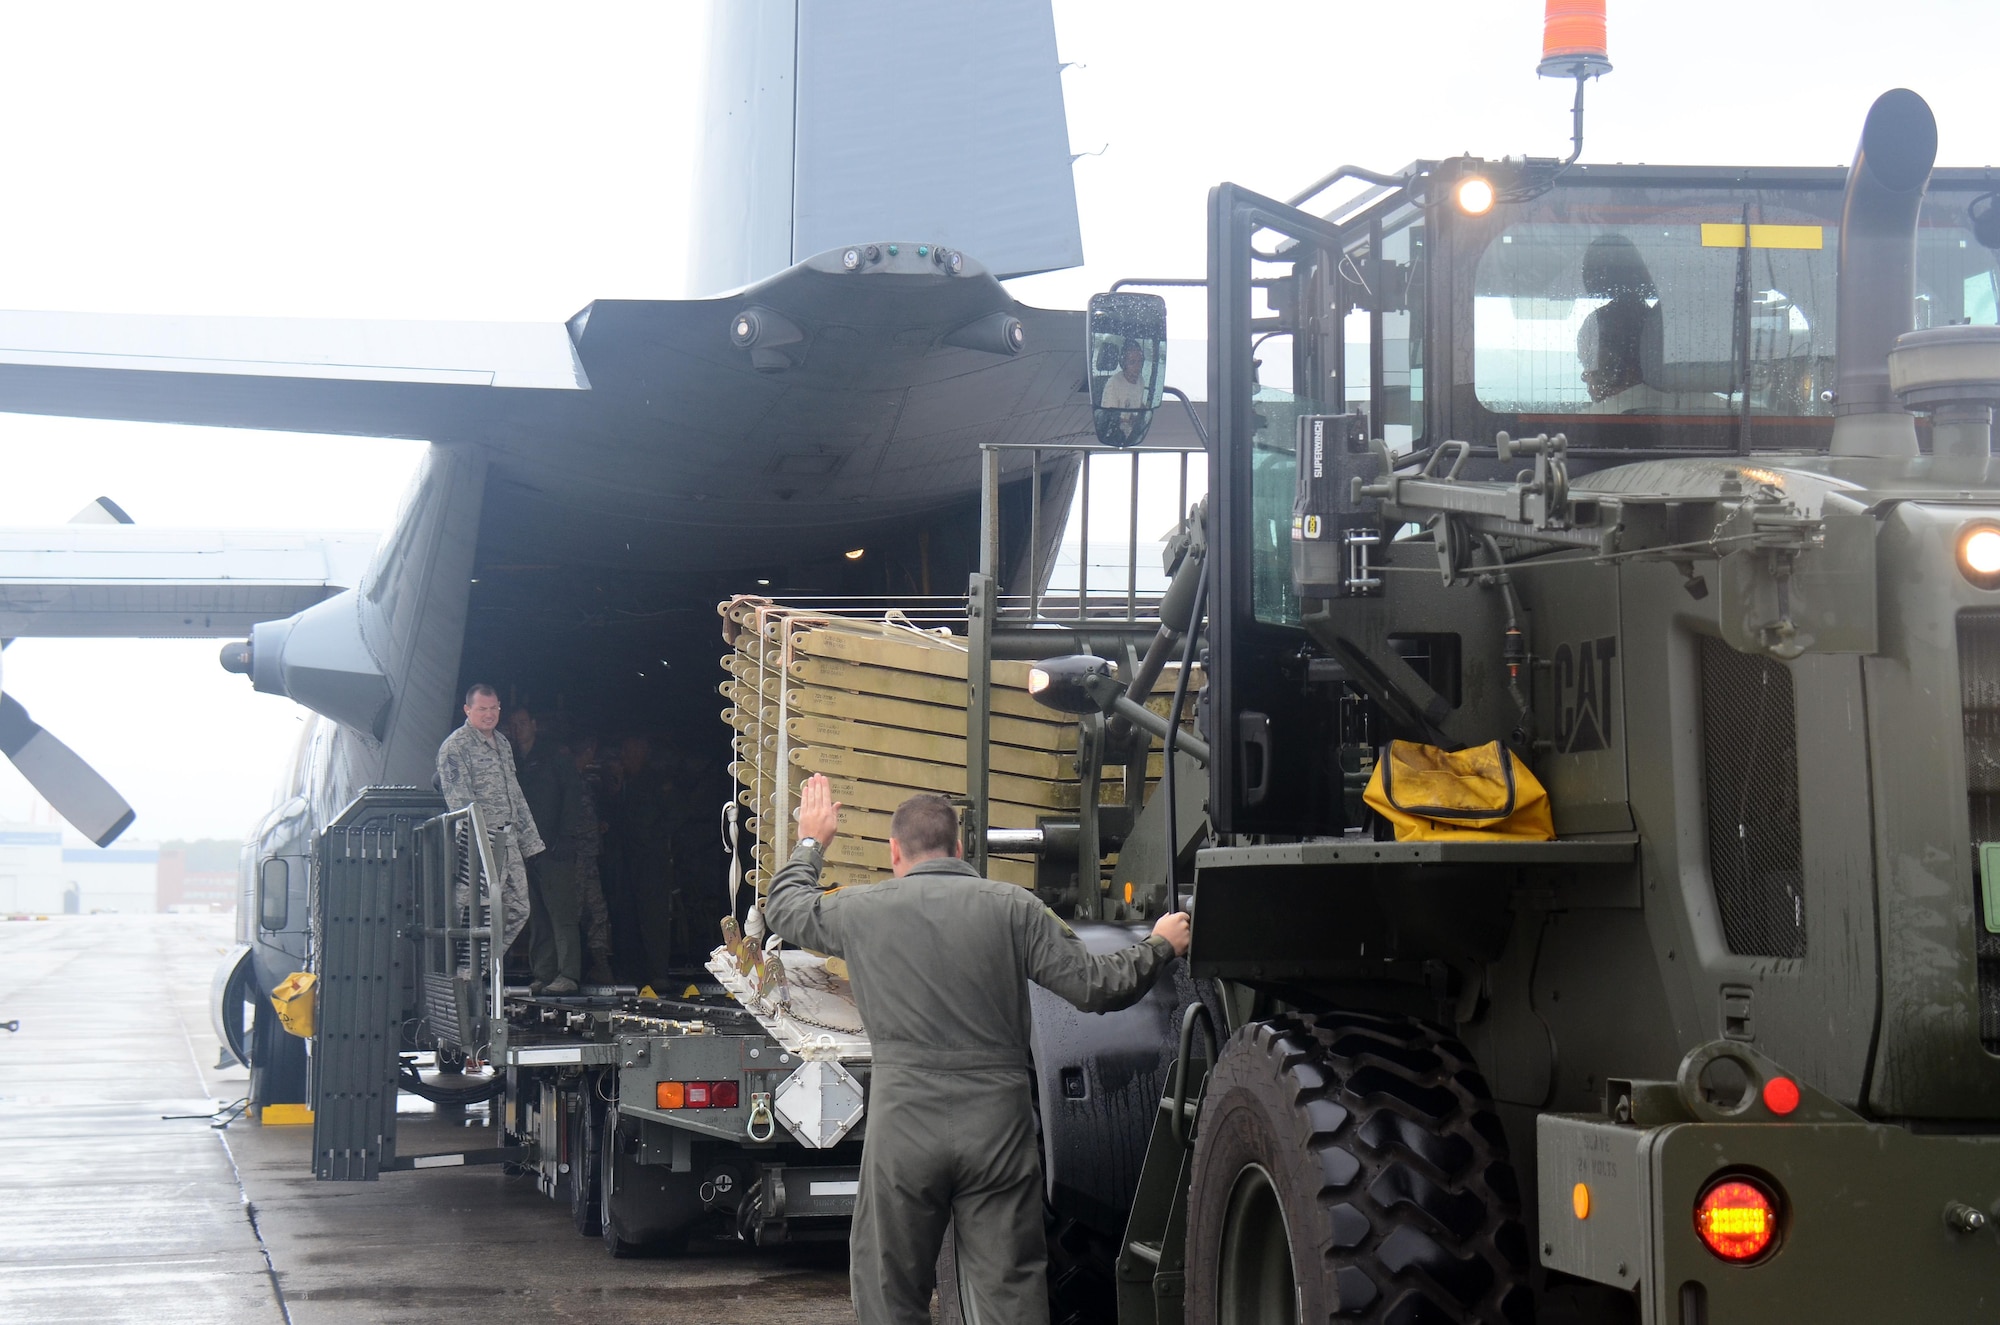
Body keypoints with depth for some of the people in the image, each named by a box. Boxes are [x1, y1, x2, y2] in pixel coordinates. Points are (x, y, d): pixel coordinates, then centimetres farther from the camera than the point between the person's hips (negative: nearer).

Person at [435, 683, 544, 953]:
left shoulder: (502, 743, 18)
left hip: (509, 840, 8)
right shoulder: (455, 746, -8)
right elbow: (459, 799, -14)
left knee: (518, 910, 8)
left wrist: (529, 838, 18)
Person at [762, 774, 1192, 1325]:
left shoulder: (862, 910, 3)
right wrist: (1160, 946, 19)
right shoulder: (1014, 907, 1)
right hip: (997, 1125, 1)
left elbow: (783, 908, 23)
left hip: (903, 1127, 0)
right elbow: (1096, 985, 1)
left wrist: (811, 842, 41)